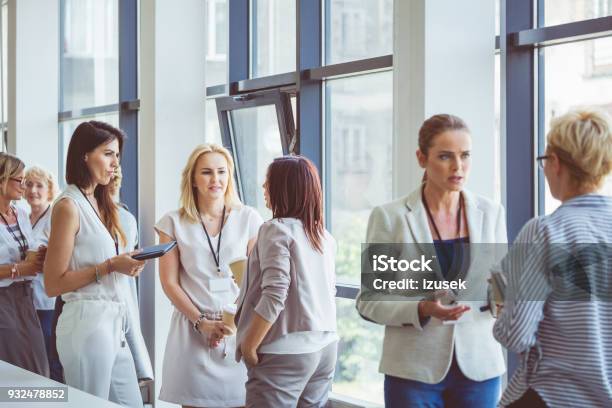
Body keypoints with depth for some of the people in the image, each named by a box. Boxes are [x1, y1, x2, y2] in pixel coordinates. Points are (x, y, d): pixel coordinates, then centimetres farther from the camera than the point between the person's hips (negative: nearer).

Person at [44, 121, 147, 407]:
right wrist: (109, 266, -16)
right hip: (87, 322, -9)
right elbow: (53, 285, -13)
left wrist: (126, 264, 4)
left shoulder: (101, 204, 14)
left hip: (113, 321, 9)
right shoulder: (68, 207, -11)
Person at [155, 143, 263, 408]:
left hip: (239, 330, 0)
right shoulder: (175, 223, 3)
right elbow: (169, 282, 1)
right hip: (192, 331, 0)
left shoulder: (248, 219, 4)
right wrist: (201, 323, -8)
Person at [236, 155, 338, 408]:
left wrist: (248, 348, -13)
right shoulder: (324, 236, 11)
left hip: (285, 351, -8)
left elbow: (274, 296, -19)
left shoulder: (277, 229, -12)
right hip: (325, 346, 8)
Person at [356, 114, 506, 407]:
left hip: (478, 366, 2)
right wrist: (422, 309, -20)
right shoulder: (389, 217, -5)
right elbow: (368, 301, -4)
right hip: (415, 371, -2)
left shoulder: (491, 213, 3)